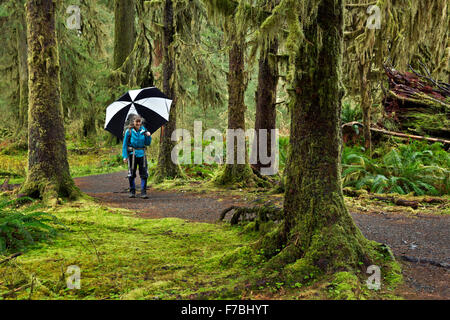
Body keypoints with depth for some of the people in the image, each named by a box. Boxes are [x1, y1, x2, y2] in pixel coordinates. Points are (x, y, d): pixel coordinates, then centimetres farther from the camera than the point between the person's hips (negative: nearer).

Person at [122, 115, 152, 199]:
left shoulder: (143, 130, 4)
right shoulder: (129, 131, -3)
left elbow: (148, 143, 9)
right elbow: (125, 144, 0)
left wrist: (148, 136, -10)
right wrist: (125, 156, -6)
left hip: (142, 154, 2)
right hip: (132, 154, -2)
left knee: (144, 174, -4)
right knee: (131, 174, 6)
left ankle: (143, 192, 1)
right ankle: (132, 192, 20)